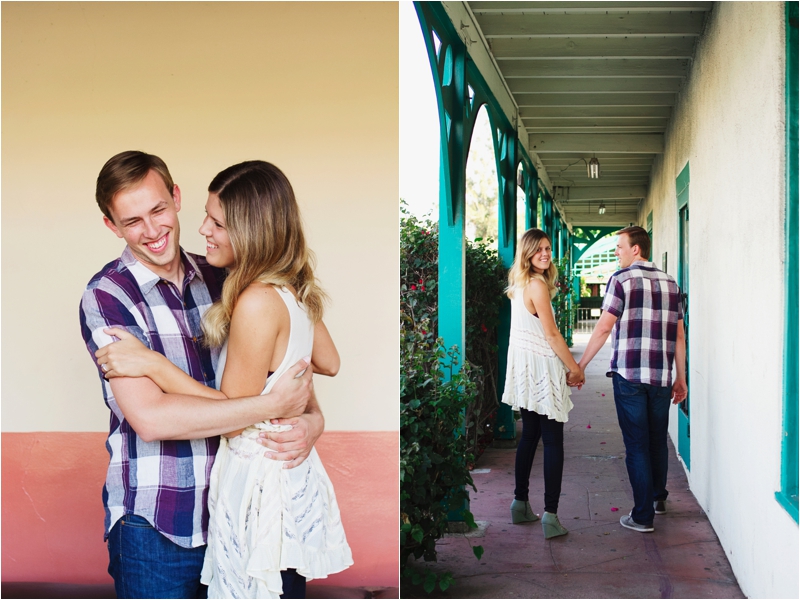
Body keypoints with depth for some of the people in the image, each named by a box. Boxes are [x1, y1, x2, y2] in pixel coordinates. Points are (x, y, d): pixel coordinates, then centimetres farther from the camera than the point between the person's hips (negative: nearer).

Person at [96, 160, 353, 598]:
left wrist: (150, 362, -20)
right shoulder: (293, 289, 3)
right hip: (292, 472, 9)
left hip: (258, 483, -9)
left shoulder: (258, 302, -24)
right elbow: (329, 363, 16)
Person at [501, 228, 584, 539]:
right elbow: (551, 334, -15)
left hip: (525, 369, 9)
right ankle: (550, 515, -8)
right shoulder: (537, 285, -15)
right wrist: (575, 368, -7)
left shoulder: (519, 285, 13)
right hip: (542, 367, -9)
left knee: (529, 435, 17)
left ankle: (520, 505, 24)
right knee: (553, 442, -6)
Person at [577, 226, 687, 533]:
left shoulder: (622, 279, -5)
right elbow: (679, 335, 11)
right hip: (662, 377, 5)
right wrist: (681, 378, 16)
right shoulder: (669, 282, 11)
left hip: (629, 375, -5)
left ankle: (643, 515, 4)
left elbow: (604, 327, -10)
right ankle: (658, 497, 37)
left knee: (637, 446, 1)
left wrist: (579, 366, -3)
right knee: (658, 440, 20)